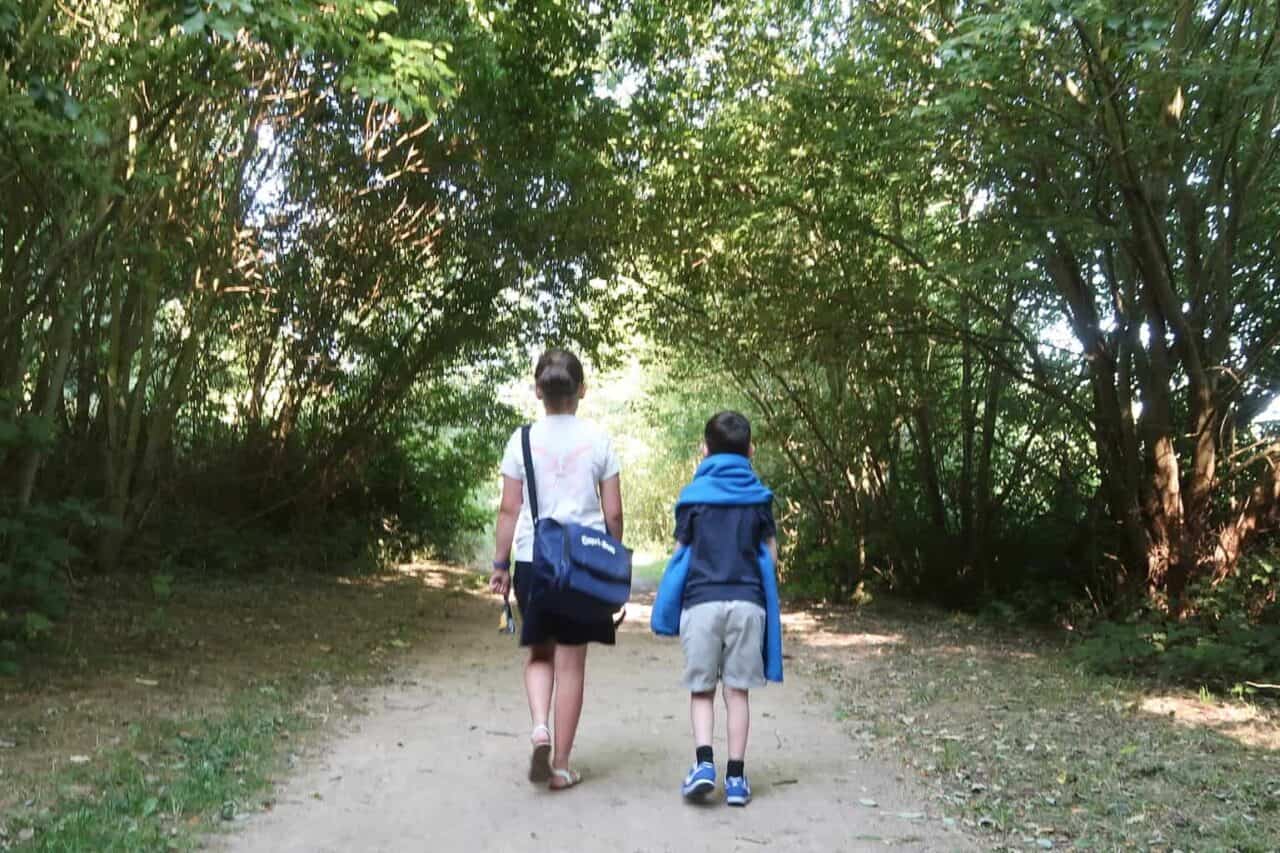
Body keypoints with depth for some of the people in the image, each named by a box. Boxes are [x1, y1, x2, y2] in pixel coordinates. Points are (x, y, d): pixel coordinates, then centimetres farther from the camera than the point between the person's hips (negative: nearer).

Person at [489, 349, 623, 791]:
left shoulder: (523, 440, -2)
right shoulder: (598, 440, -3)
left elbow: (509, 509, 0)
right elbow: (613, 513, -2)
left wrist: (499, 563, 8)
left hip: (533, 560, 1)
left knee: (539, 653, 19)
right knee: (571, 662, 7)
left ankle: (540, 726, -4)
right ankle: (561, 765, 14)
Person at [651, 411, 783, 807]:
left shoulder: (693, 496, 3)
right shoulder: (760, 497, 7)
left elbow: (681, 553, 6)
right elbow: (771, 556, 8)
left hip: (701, 600, -1)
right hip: (748, 600, 1)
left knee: (701, 689, 9)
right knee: (738, 690, 8)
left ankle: (704, 762, -8)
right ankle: (736, 776, 7)